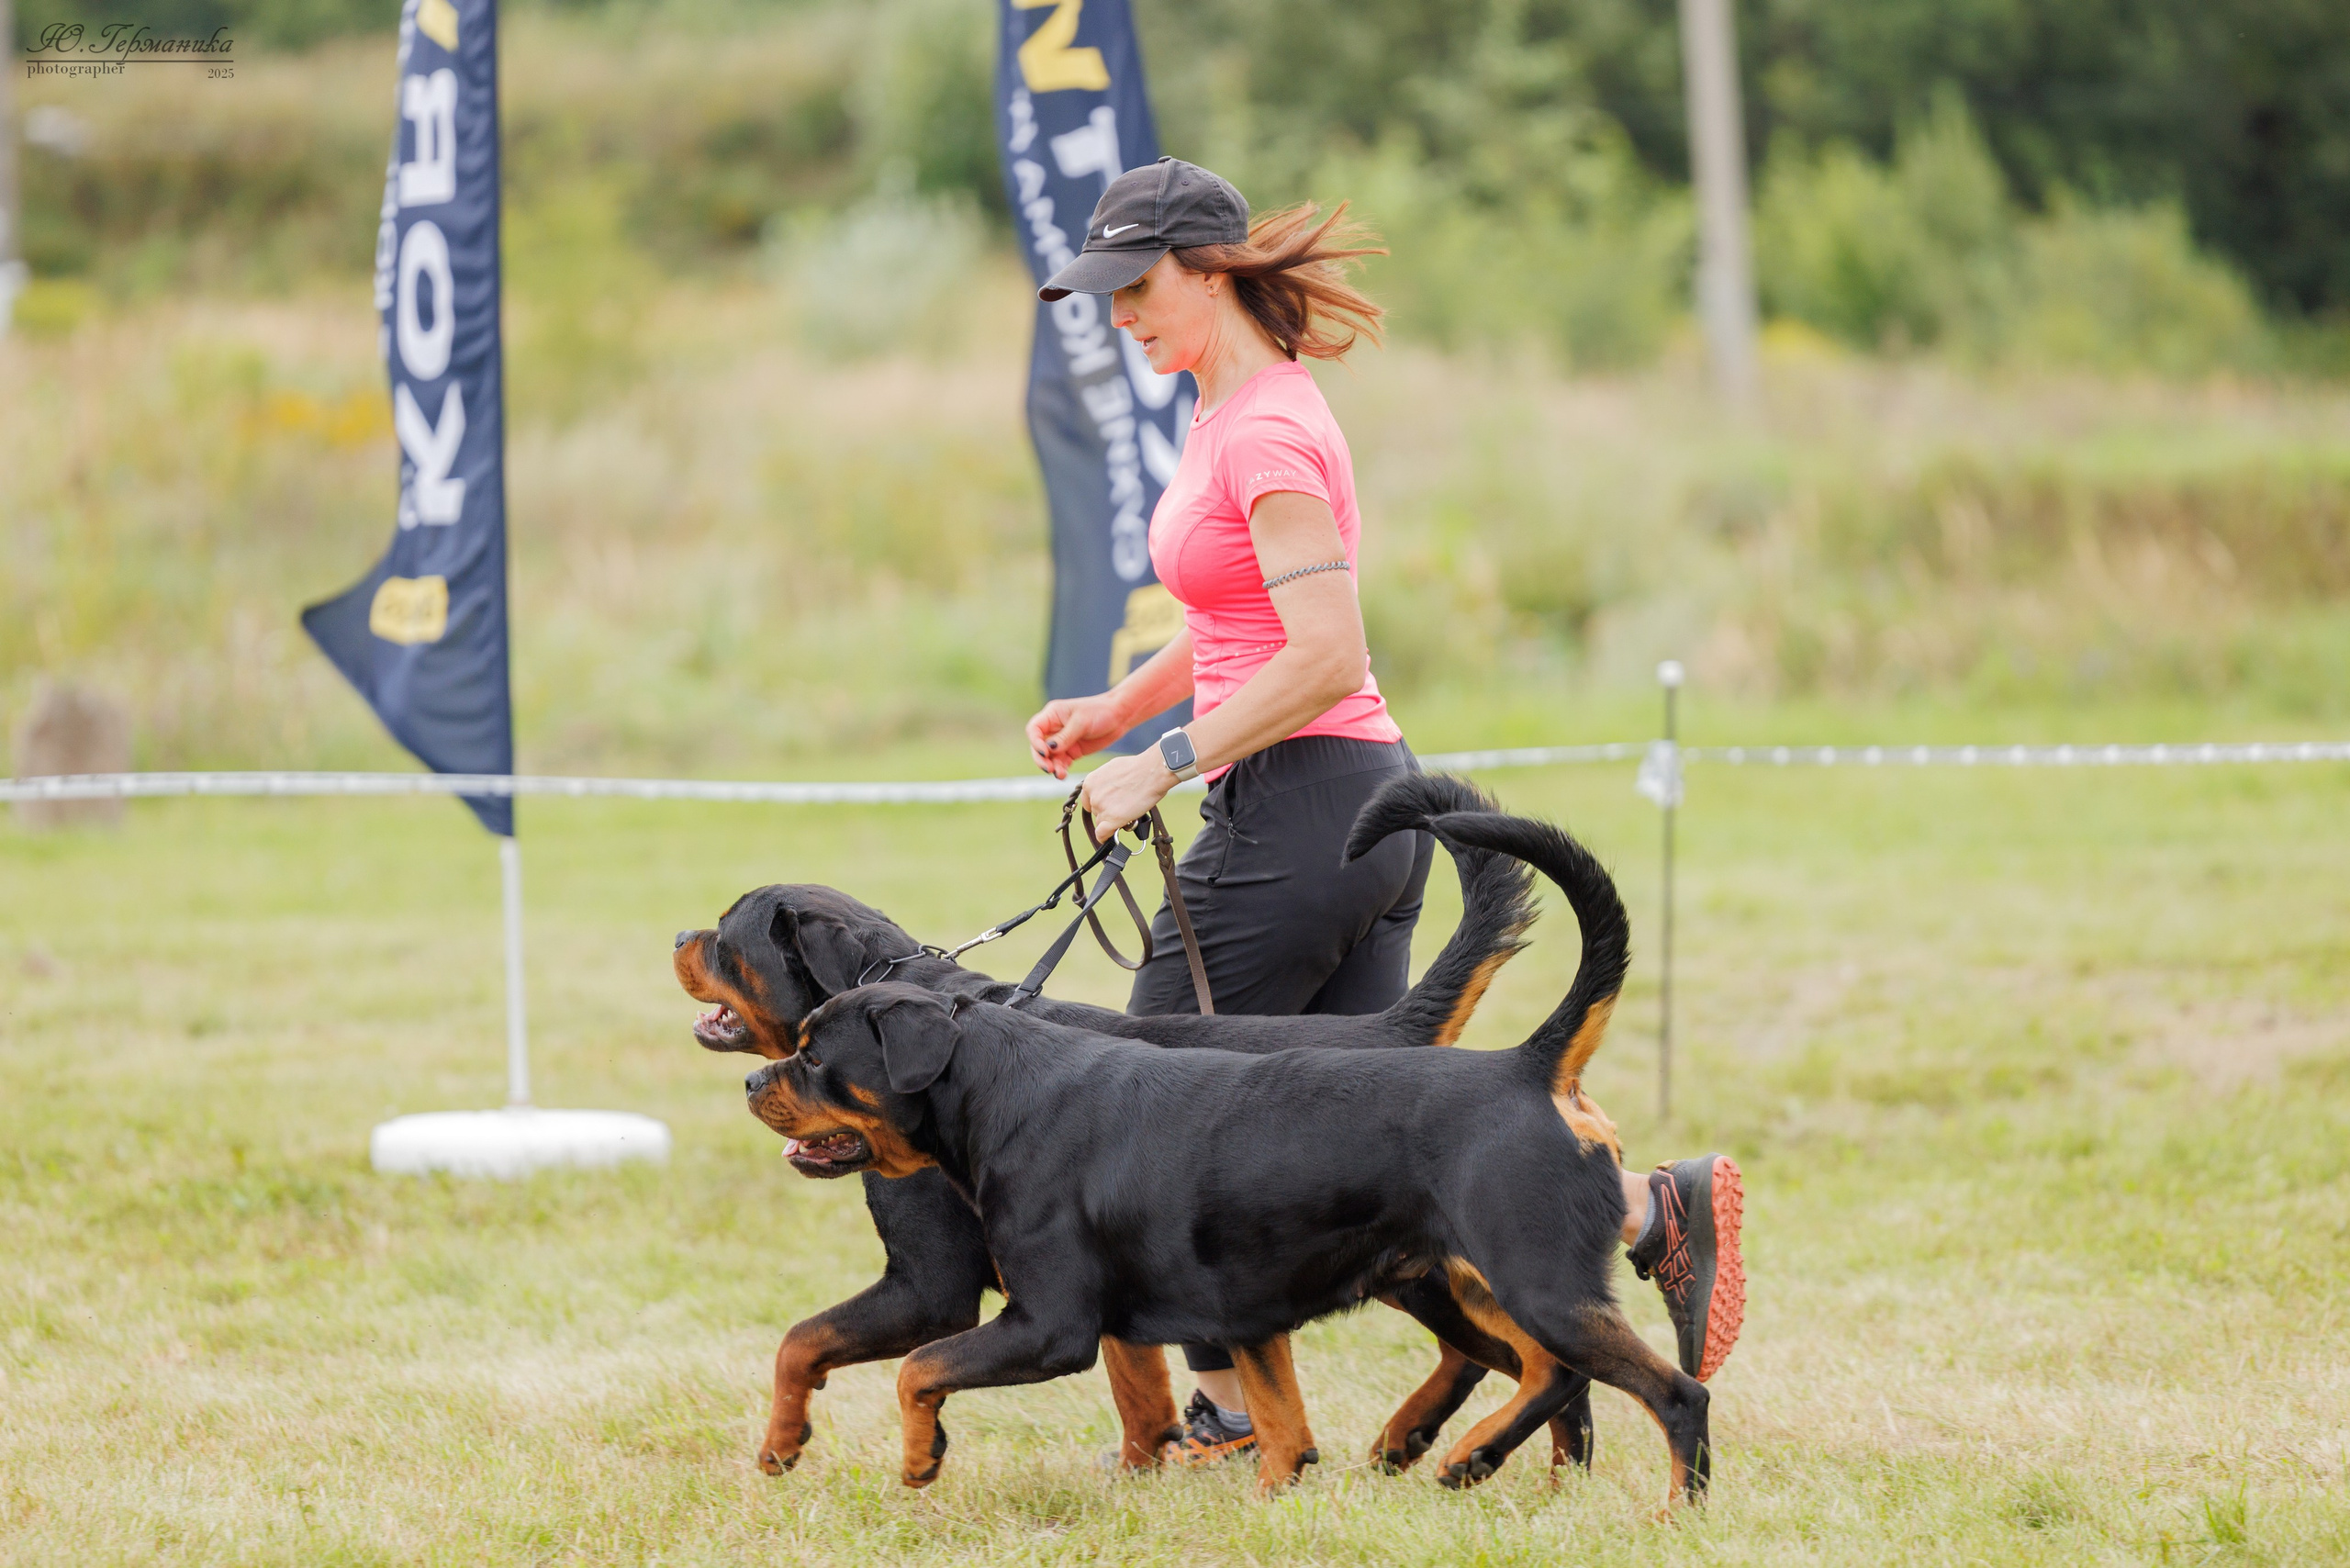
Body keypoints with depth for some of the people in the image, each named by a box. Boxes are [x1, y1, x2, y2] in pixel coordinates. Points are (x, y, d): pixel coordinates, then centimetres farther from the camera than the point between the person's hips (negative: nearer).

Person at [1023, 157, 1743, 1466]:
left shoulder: (1265, 431, -16)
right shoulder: (1234, 410, 15)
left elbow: (1326, 659, -22)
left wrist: (1165, 763, -19)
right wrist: (1117, 709, 19)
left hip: (1301, 804, -10)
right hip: (1374, 803, 10)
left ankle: (1231, 1409, 9)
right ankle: (1659, 1209, -1)